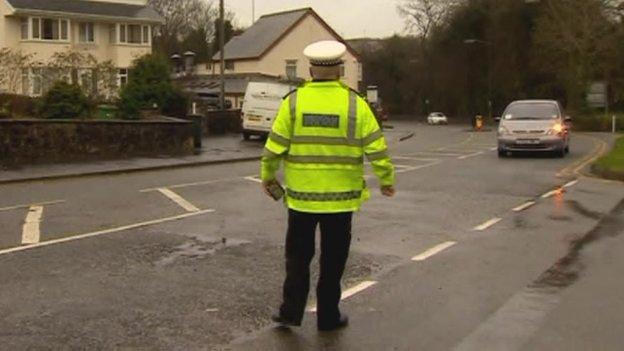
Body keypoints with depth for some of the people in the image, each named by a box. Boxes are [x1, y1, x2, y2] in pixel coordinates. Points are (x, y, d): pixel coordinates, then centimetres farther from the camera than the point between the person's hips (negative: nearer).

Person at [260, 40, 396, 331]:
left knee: (298, 256, 16)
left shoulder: (293, 101, -5)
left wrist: (268, 176, 13)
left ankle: (291, 311, 15)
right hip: (340, 197, 0)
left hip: (300, 195, 1)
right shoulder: (354, 103, -6)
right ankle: (328, 317, 20)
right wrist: (387, 180, 9)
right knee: (332, 260, 12)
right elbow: (376, 148, -5)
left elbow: (275, 146, -3)